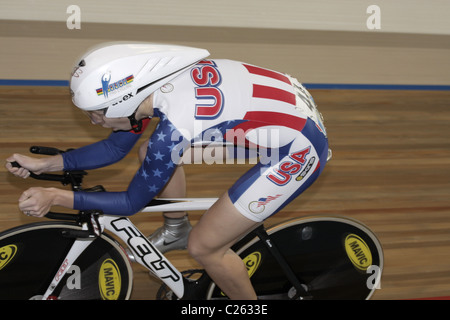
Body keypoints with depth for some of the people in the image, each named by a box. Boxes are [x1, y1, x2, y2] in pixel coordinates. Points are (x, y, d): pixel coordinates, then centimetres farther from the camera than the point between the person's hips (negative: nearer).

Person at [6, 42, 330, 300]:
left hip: (298, 151, -8)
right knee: (152, 154, 11)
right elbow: (115, 147, 7)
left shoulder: (172, 129, -31)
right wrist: (45, 163, 3)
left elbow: (132, 203, -15)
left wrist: (55, 197, -12)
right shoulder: (154, 80, -8)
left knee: (204, 246, -4)